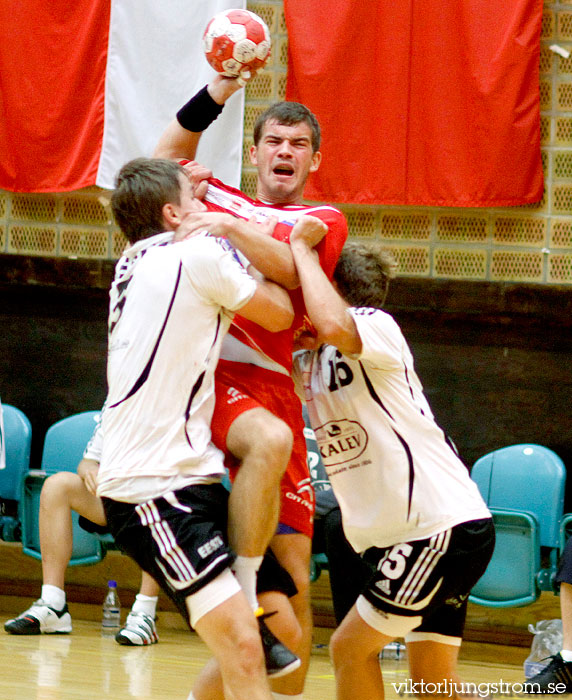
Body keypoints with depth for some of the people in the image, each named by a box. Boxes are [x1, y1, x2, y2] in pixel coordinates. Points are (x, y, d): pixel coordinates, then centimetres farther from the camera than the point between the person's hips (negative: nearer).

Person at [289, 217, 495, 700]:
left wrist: (303, 247, -18)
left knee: (351, 647, -3)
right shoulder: (305, 362, 16)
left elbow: (334, 326, -32)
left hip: (446, 525, -9)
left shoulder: (377, 326, -10)